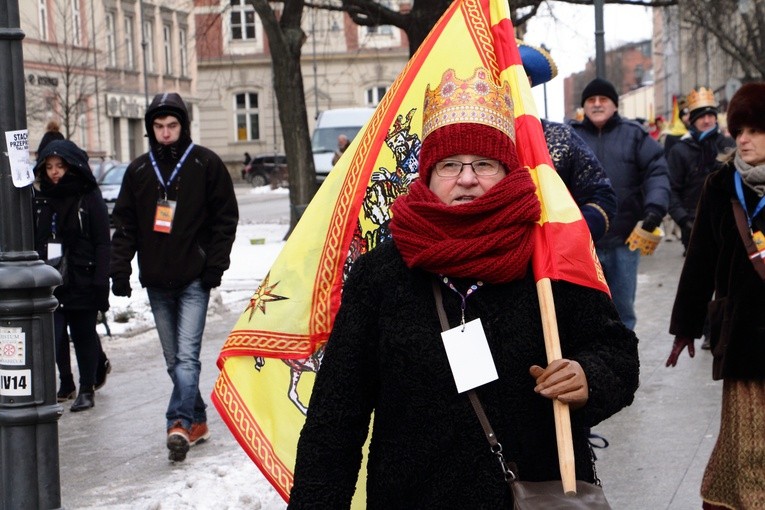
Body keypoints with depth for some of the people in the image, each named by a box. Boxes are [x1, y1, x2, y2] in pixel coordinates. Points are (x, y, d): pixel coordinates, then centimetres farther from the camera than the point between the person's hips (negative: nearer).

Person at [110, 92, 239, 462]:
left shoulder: (206, 164, 0)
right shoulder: (138, 170, 10)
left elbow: (225, 218, 1)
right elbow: (124, 224, 12)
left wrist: (215, 265, -7)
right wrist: (120, 269, 3)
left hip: (194, 279, -4)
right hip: (156, 281, 5)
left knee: (187, 356, -14)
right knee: (175, 360, 9)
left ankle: (180, 423, -20)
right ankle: (196, 422, 18)